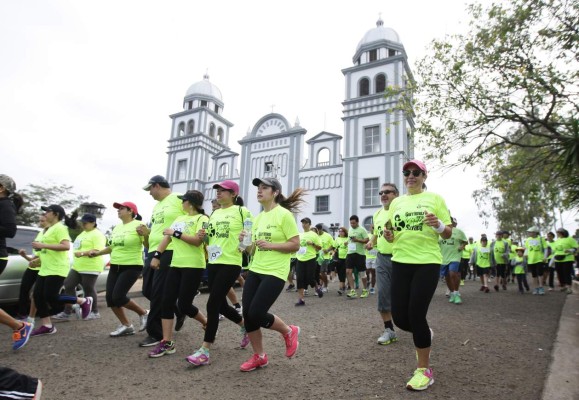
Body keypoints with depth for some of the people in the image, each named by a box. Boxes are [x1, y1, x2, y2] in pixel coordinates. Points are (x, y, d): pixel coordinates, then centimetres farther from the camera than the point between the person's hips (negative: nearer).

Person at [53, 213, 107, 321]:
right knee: (68, 286, 5)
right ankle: (67, 313, 12)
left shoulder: (97, 235, -13)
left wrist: (82, 253, -28)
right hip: (77, 267, 10)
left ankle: (95, 312, 15)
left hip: (90, 268, -10)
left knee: (88, 290, 0)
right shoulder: (83, 233, 19)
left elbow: (98, 251, -23)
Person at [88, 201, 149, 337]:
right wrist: (97, 253, 13)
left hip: (132, 266, -8)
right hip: (115, 266, 8)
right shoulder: (117, 227, 13)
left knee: (118, 296, -14)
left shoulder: (138, 225, -11)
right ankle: (126, 325, 18)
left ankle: (143, 313, 9)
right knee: (110, 298, 3)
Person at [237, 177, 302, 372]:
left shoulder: (284, 214, -10)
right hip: (255, 270, 8)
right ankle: (259, 356, 22)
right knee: (247, 314, 3)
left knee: (256, 314, -11)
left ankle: (289, 332, 18)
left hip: (275, 273, -7)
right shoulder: (258, 217, 13)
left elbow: (295, 245, -13)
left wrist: (270, 245, -20)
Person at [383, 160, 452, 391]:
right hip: (401, 262, 4)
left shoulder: (435, 199, 2)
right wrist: (389, 236, -4)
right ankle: (424, 336, 38)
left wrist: (438, 225, -20)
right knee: (399, 317, 2)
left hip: (427, 263, -4)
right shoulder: (396, 202, 13)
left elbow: (448, 234, 2)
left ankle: (424, 370, 14)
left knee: (416, 315, -7)